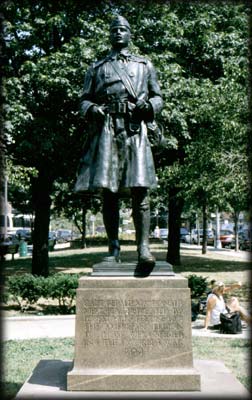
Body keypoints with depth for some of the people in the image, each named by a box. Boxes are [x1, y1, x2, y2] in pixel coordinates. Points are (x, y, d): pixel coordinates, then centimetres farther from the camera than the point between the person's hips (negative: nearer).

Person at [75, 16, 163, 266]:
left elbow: (158, 97, 19)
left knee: (140, 190, -12)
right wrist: (91, 109, -6)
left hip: (135, 130, -1)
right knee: (108, 191, -3)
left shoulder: (145, 66, 21)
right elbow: (85, 100, 18)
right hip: (106, 129, 1)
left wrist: (149, 105, -4)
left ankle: (143, 247, -14)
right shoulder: (97, 68, 21)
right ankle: (113, 248, 3)